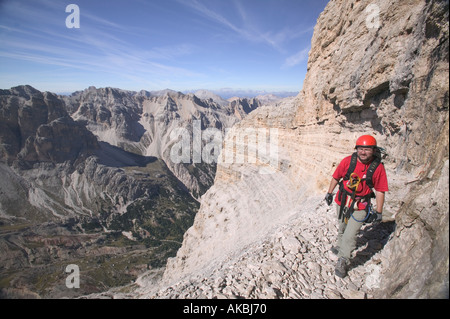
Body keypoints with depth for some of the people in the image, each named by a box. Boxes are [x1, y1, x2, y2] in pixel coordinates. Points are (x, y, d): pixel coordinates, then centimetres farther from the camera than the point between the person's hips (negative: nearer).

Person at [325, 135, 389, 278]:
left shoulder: (378, 167, -13)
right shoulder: (347, 161, -10)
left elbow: (380, 191, -7)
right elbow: (336, 177, 4)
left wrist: (378, 212, -5)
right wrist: (329, 193, 10)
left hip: (360, 207, -3)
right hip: (342, 202, 3)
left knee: (350, 234, -7)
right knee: (342, 228, 23)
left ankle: (343, 261, 10)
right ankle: (340, 246, 51)